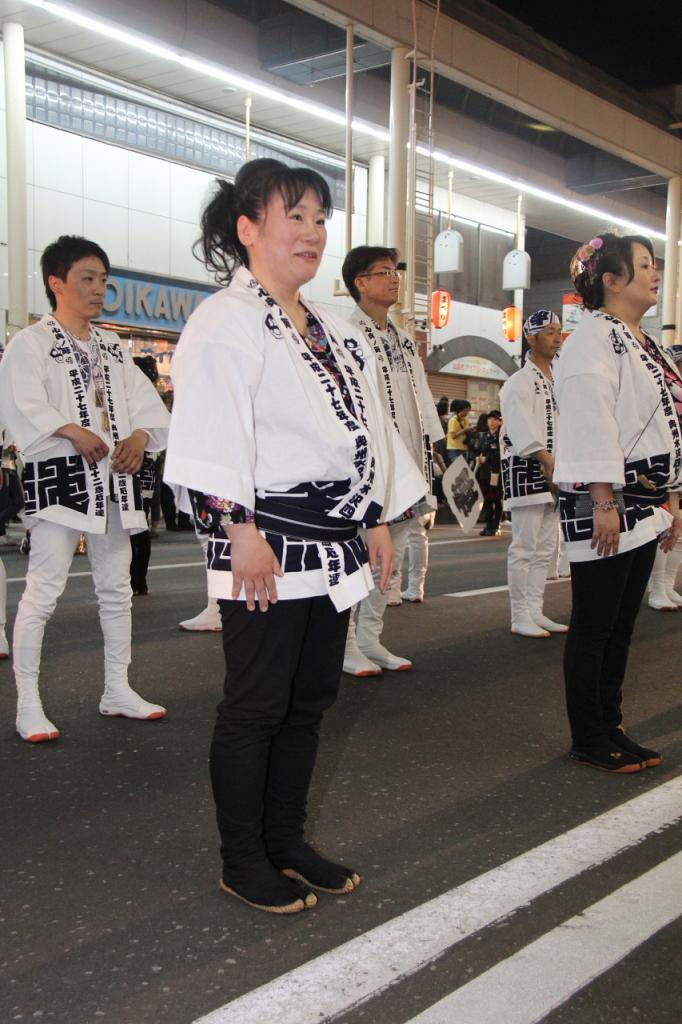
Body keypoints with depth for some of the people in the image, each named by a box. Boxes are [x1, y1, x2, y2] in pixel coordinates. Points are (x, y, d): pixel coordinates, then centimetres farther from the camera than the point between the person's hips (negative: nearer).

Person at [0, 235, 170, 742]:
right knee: (44, 589, -8)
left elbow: (145, 400, 9)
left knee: (117, 588, 12)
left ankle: (117, 688, 25)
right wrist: (74, 432, -27)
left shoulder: (113, 346, 16)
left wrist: (139, 437, -10)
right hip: (59, 475, -7)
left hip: (114, 477, 7)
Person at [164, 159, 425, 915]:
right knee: (255, 707, 1)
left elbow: (368, 428, 20)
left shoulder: (334, 334, 18)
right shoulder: (225, 321, -7)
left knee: (308, 701, 14)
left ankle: (287, 842, 29)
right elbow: (214, 434, -16)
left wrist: (378, 520, 16)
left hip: (333, 545, 8)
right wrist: (242, 529, -21)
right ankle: (243, 861, 16)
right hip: (267, 544, -8)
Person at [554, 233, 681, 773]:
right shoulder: (594, 338, -11)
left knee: (620, 625, 14)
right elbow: (590, 425, -18)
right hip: (605, 504, -9)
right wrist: (605, 504, -22)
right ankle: (588, 739, 11)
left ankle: (610, 728, 24)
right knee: (594, 626, 0)